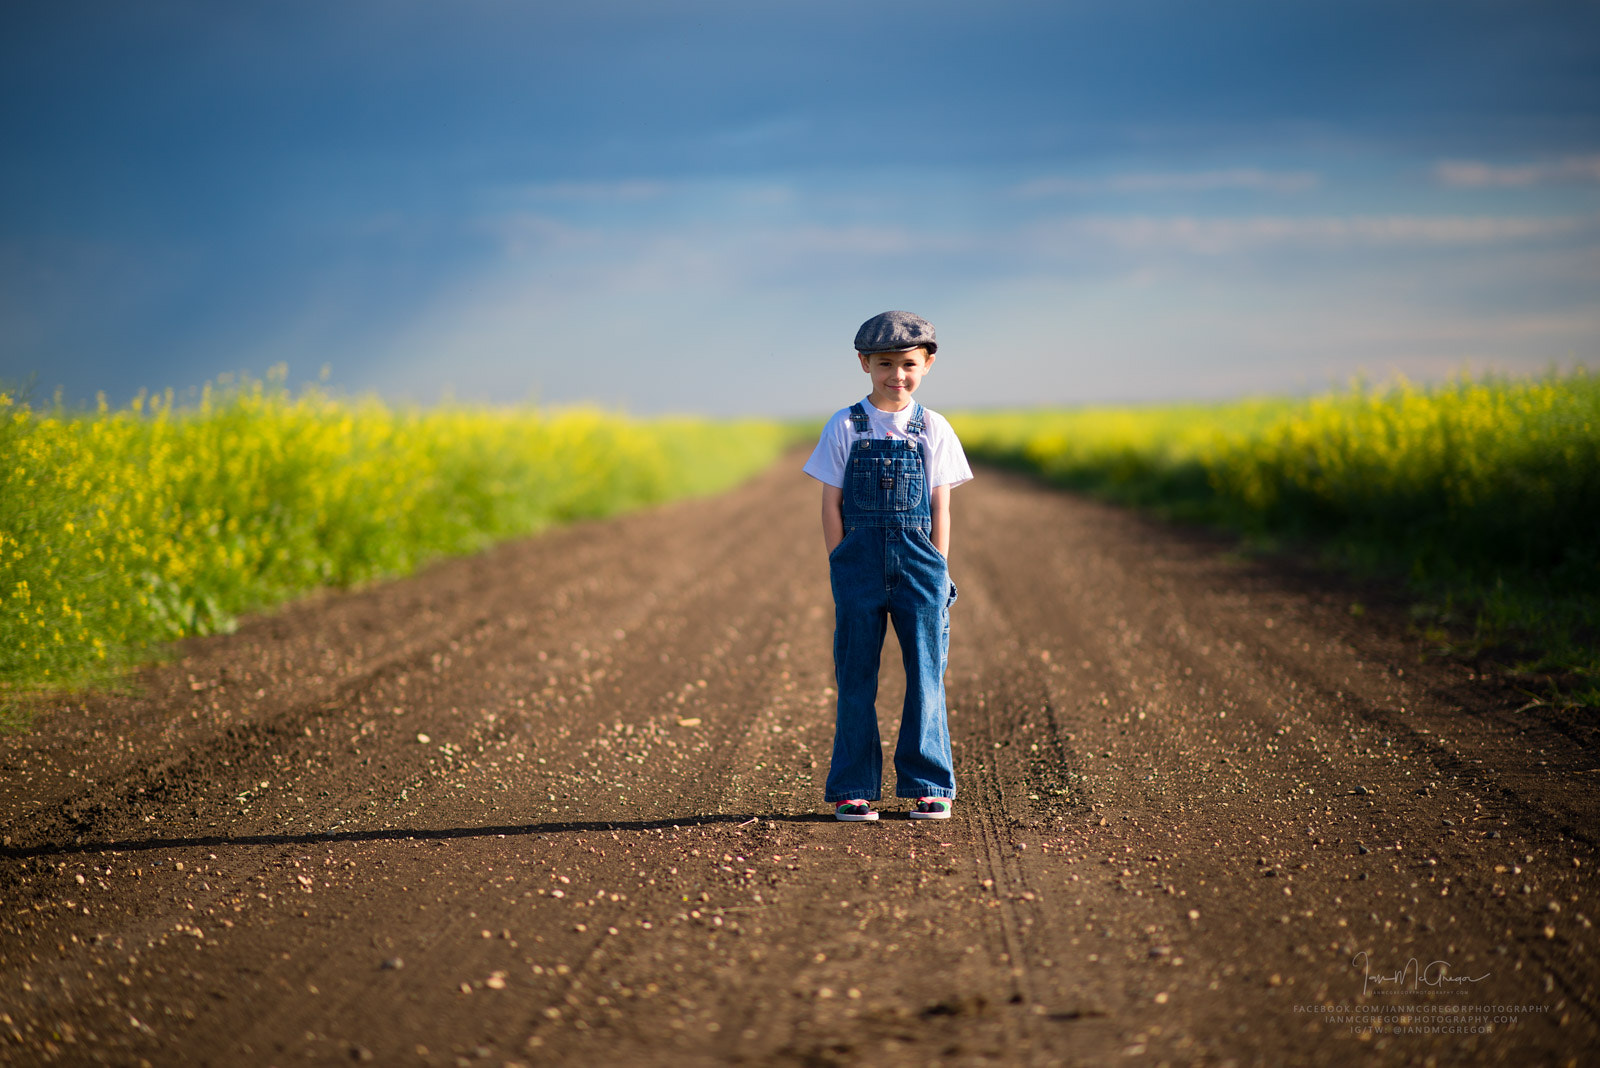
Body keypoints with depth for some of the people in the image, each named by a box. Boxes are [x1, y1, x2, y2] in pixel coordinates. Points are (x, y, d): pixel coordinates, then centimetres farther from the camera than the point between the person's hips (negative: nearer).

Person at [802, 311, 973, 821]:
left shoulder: (934, 430, 6)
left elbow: (940, 508, 5)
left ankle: (929, 787, 9)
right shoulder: (845, 427, 3)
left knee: (925, 676, 1)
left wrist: (937, 573, -2)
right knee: (856, 678, 2)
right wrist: (842, 569, -4)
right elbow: (831, 503, 3)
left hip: (918, 562, 1)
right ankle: (852, 789, 8)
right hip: (860, 562, -1)